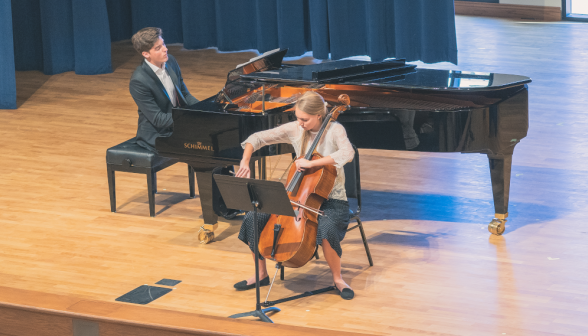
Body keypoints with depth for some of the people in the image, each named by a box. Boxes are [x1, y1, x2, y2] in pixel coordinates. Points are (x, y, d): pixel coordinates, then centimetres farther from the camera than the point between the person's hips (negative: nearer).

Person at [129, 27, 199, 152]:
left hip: (177, 125, 8)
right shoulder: (139, 81, -22)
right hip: (156, 136, -8)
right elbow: (158, 119, -20)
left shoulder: (170, 61, 0)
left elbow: (185, 95, 10)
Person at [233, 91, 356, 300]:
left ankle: (338, 279, -11)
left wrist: (311, 163, -37)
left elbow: (347, 153, -32)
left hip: (331, 200, -5)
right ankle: (261, 274, 7)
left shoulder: (334, 130, -12)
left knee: (327, 229, -38)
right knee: (253, 219, -12)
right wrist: (245, 161, -14)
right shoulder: (295, 130, 0)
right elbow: (258, 138, 4)